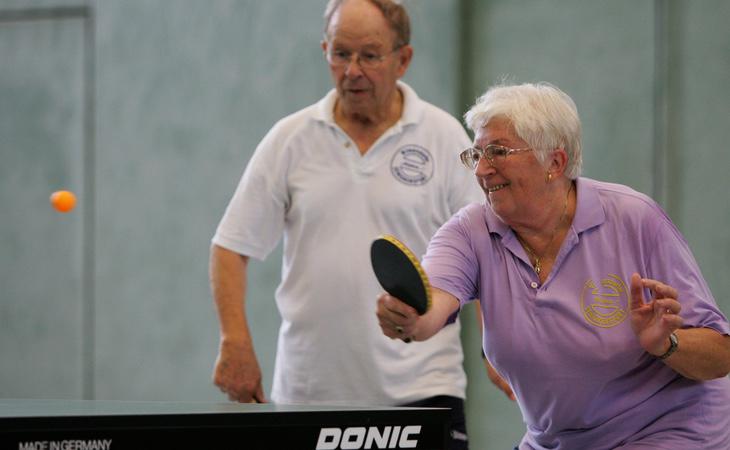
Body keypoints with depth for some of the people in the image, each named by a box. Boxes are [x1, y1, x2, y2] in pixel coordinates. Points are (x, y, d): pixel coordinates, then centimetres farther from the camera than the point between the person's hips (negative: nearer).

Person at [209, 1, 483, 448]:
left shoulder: (444, 137, 2)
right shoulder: (290, 139, 5)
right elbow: (232, 247, 5)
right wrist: (236, 343, -8)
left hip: (420, 389, -2)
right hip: (307, 390, 2)